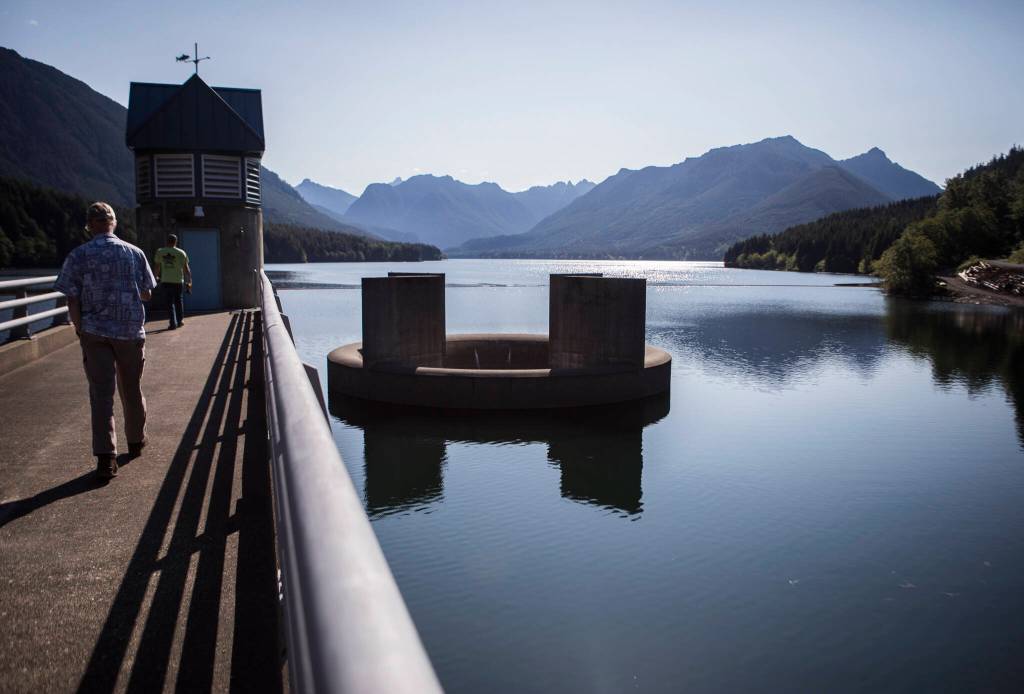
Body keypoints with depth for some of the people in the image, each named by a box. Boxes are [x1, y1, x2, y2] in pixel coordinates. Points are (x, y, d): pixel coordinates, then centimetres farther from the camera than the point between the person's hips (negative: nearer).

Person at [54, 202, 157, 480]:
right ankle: (136, 441, 32)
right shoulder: (134, 253, 0)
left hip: (94, 333, -1)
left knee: (101, 393, 0)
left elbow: (72, 301, -6)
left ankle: (105, 456, -8)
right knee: (132, 389, 16)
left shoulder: (78, 256, -4)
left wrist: (80, 331, 6)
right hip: (131, 331, 2)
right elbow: (147, 294, 5)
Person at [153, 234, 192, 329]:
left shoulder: (159, 252, 3)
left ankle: (173, 323, -3)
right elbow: (186, 268, -1)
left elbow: (157, 266, 12)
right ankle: (180, 320, 21)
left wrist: (157, 276, 29)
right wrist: (189, 281, 4)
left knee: (169, 302, 4)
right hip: (178, 280, 0)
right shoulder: (181, 253, -1)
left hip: (165, 280, 0)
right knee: (178, 300, 16)